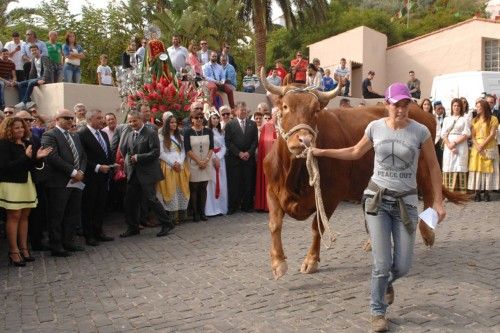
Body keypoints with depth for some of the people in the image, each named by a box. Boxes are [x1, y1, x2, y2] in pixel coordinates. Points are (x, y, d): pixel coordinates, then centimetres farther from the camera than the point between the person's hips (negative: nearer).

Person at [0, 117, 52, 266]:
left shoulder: (27, 143, 10)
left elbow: (32, 165, 13)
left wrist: (38, 157, -7)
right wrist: (26, 157, -23)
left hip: (27, 184, 6)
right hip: (12, 185, -6)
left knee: (24, 216, 9)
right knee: (14, 216, -2)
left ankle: (23, 248, 17)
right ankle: (13, 251, 6)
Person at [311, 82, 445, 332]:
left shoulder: (420, 132, -7)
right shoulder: (375, 127, -2)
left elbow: (433, 166, 4)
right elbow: (356, 152, 15)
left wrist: (438, 201, 1)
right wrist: (323, 152, 13)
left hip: (406, 201, 0)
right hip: (377, 199, 0)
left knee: (402, 266, 3)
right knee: (381, 263, -3)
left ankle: (386, 282, 41)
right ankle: (378, 313, 20)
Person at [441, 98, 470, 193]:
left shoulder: (464, 119, 10)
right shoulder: (447, 119, 17)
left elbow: (466, 134, -1)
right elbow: (443, 134, 7)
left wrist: (455, 143, -12)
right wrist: (449, 145, -9)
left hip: (461, 146, -2)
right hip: (448, 146, 2)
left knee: (460, 168, -7)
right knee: (448, 168, -4)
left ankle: (460, 194, -8)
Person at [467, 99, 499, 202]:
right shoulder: (475, 120, 15)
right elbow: (472, 136, 7)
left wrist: (483, 145, -16)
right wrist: (477, 145, -11)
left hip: (488, 147, -4)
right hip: (476, 147, 4)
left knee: (488, 169, -3)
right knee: (476, 169, -2)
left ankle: (487, 193, -3)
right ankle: (477, 193, -3)